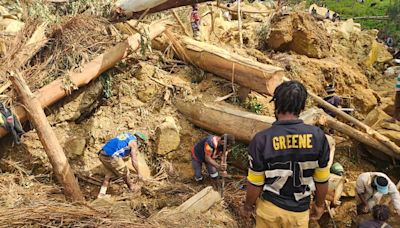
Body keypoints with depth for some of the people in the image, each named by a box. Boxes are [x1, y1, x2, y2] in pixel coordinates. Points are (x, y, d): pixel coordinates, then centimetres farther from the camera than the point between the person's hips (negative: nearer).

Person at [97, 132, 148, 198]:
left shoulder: (127, 136, 24)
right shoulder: (134, 142, 0)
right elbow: (134, 161, -3)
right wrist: (139, 173, 8)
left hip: (102, 155, 8)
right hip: (111, 157, -8)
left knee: (109, 175, 24)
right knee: (125, 173, 12)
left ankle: (101, 194, 20)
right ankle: (132, 189, 30)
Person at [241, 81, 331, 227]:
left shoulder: (262, 139, -22)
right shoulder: (318, 136, -16)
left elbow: (255, 183, -13)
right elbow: (322, 179, -5)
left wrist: (247, 207, 5)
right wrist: (319, 204, 13)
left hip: (269, 207, -1)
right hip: (299, 210, 1)